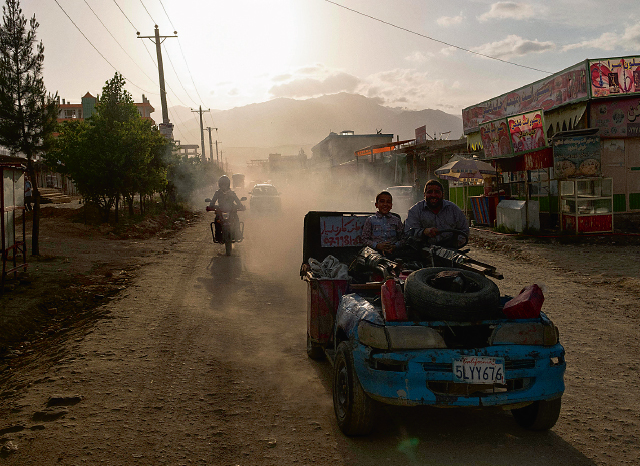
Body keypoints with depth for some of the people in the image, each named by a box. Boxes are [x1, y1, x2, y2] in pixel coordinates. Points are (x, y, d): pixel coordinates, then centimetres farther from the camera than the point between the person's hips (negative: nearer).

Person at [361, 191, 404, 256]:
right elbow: (365, 239, 8)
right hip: (376, 252, -1)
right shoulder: (370, 220, 13)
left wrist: (395, 246, -8)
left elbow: (402, 239, 13)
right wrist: (377, 245, -9)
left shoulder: (396, 220, 17)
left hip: (393, 252, 1)